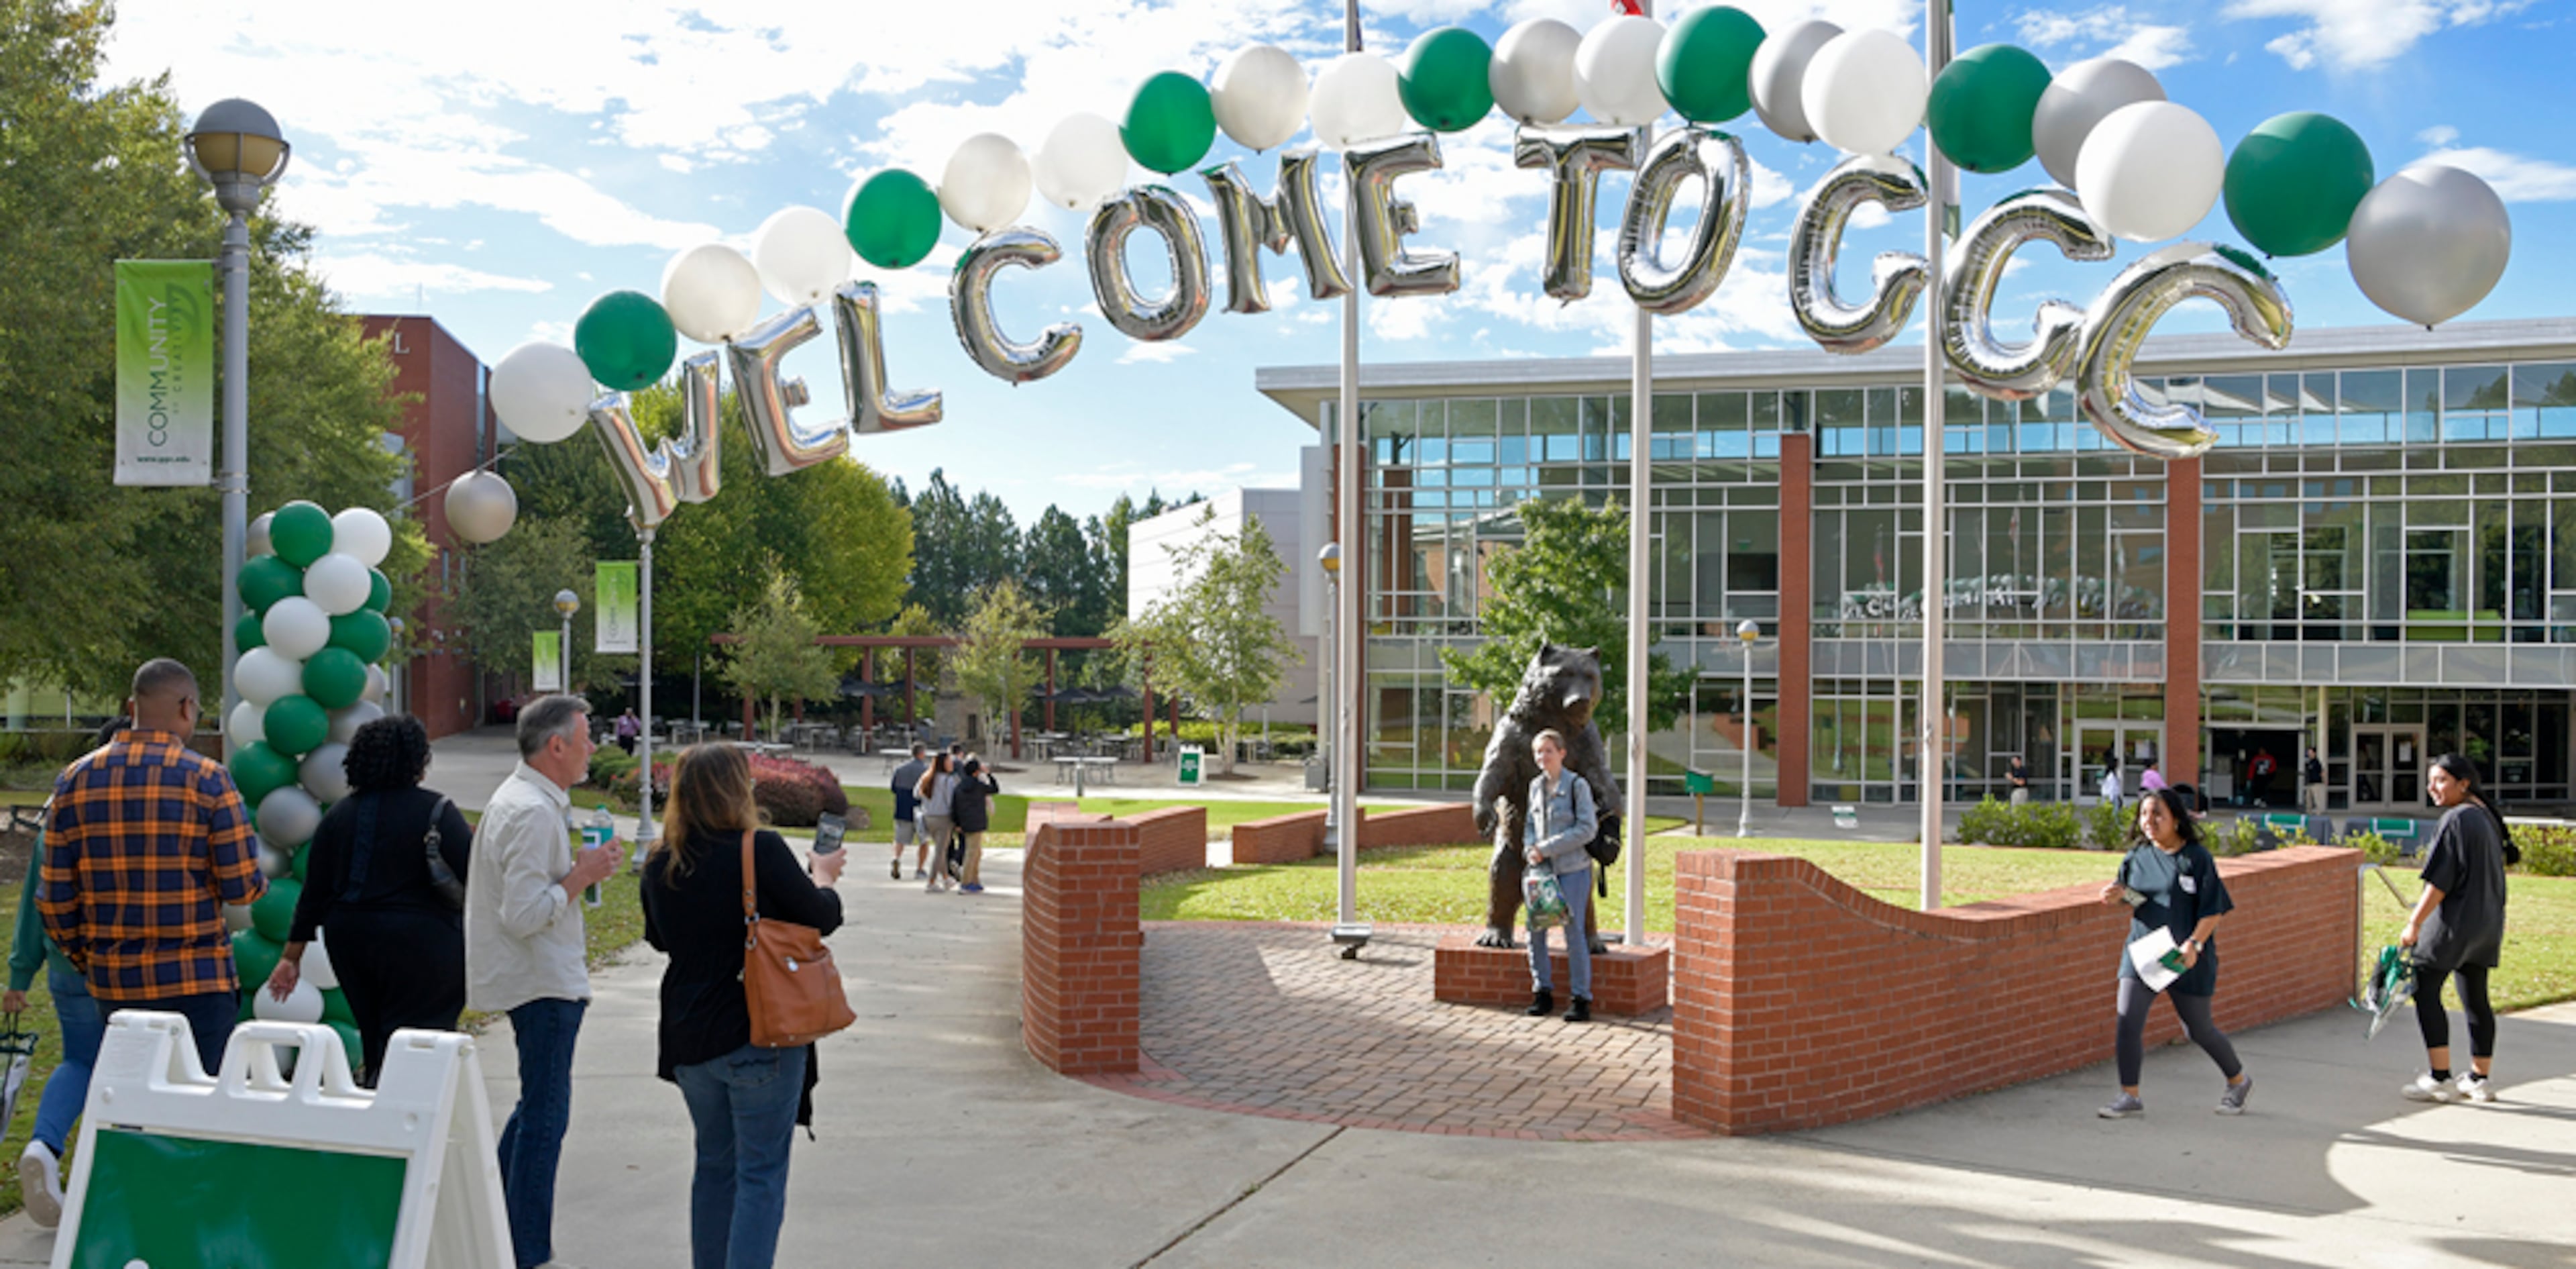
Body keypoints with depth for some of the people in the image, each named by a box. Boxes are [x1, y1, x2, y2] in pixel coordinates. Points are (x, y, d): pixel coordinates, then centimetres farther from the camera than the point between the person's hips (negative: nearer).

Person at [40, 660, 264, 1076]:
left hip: (113, 983, 4)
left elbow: (54, 898, 5)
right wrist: (259, 883, 12)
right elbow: (242, 886, -11)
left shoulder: (76, 780, 3)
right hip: (197, 980, -4)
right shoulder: (207, 779, -9)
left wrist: (83, 957, 20)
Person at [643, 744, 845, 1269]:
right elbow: (823, 917, -9)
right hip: (760, 1032, -6)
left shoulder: (661, 863, 2)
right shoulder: (761, 850, -17)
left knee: (714, 1164, 21)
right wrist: (822, 877, 10)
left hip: (689, 1037, 6)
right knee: (761, 1172, 2)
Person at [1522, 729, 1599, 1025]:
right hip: (1542, 868, 6)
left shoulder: (1577, 786, -7)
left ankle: (1582, 999, 2)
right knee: (1535, 928, 2)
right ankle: (1543, 992, 15)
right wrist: (1530, 850, -4)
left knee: (1574, 931, -5)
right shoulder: (1536, 786, 10)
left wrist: (1547, 848, -14)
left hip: (1572, 869, -6)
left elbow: (1587, 829, -12)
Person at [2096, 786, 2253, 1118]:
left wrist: (2195, 944, -22)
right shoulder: (2138, 856, 5)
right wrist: (2118, 894, -5)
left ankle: (2238, 1081, 35)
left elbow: (2213, 910, -10)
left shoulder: (2197, 857, -8)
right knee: (2127, 1021, -9)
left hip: (2185, 957, -4)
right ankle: (2129, 1096, 0)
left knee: (2199, 1029, 9)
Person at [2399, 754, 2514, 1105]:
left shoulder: (2456, 820, -18)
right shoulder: (2486, 815, 10)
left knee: (2426, 992, -1)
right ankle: (2480, 1079, 18)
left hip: (2455, 921, -9)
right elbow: (2493, 869, 18)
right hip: (2487, 922, 9)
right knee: (2475, 999, 13)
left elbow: (2440, 881, -20)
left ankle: (2440, 1079, -2)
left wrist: (2414, 923, -14)